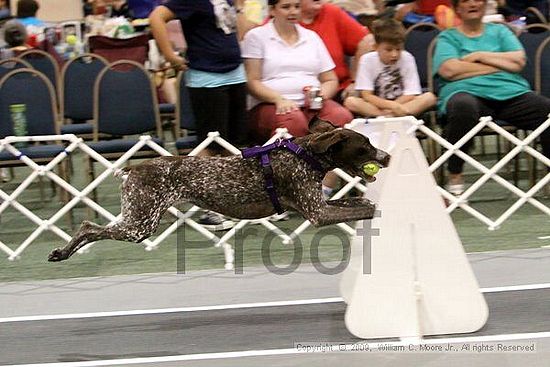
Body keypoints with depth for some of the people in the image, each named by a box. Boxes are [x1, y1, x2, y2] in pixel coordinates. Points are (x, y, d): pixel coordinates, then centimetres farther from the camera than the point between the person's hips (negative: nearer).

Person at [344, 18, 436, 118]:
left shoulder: (407, 59, -6)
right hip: (375, 105, -1)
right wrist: (393, 106, -26)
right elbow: (366, 95, -13)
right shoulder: (367, 60, -8)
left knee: (430, 97, -23)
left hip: (402, 104, 1)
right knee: (350, 102, -29)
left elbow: (410, 95, -6)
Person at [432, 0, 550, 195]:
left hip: (511, 93, 3)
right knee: (463, 106, -41)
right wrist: (502, 64, 3)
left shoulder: (499, 31, 26)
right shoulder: (448, 37, 17)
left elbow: (519, 61, 10)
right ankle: (455, 177, -29)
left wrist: (480, 56, 4)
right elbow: (449, 70, -3)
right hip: (467, 91, -3)